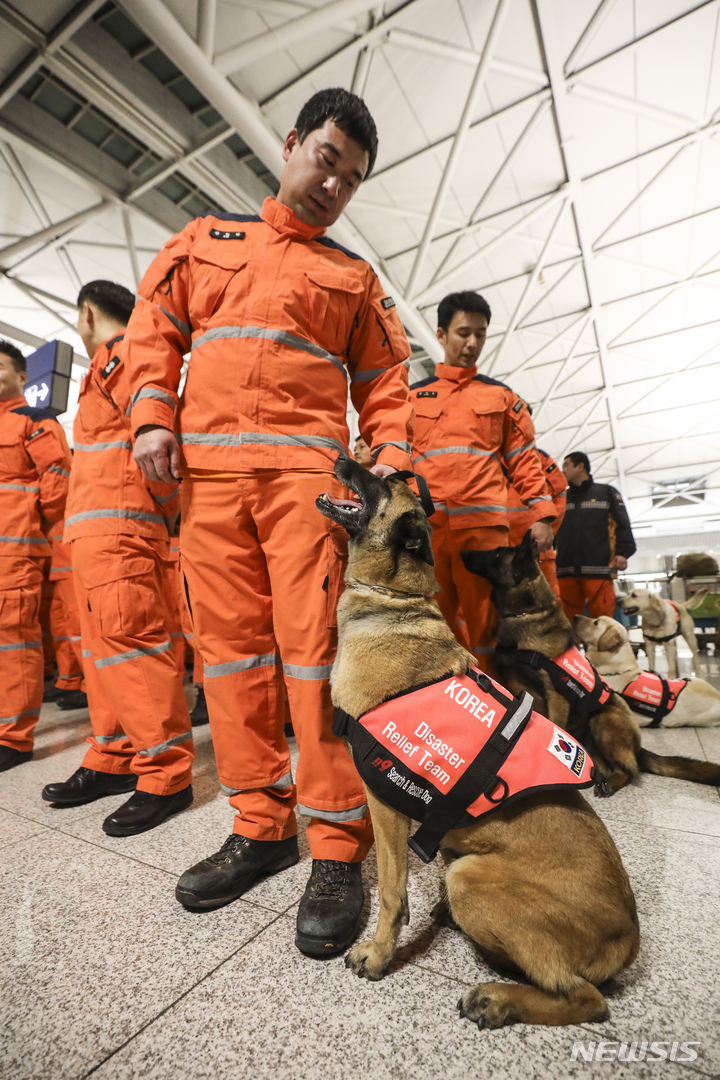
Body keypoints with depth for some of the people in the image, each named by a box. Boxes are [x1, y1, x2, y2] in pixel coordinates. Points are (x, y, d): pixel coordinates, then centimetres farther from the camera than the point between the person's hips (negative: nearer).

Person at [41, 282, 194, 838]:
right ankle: (113, 760, 23)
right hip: (96, 530, 10)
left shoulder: (123, 355, -2)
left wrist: (163, 507, -12)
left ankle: (165, 775, -3)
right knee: (105, 643, 12)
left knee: (128, 640, -12)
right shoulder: (110, 366, 29)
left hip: (118, 525, -10)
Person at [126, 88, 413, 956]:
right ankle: (262, 825, 16)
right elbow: (153, 326, 19)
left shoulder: (354, 276, 22)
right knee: (229, 644, 1)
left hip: (304, 469, -2)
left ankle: (338, 844, 4)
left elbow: (384, 377, 14)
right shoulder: (205, 239, 26)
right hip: (205, 467, 3)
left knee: (312, 642, -11)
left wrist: (391, 451, -3)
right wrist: (153, 415, 2)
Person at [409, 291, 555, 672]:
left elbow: (524, 459, 16)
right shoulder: (413, 396, 20)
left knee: (488, 624, -1)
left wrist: (541, 513, 3)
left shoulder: (501, 395, 20)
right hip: (424, 526, 0)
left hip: (485, 525, 0)